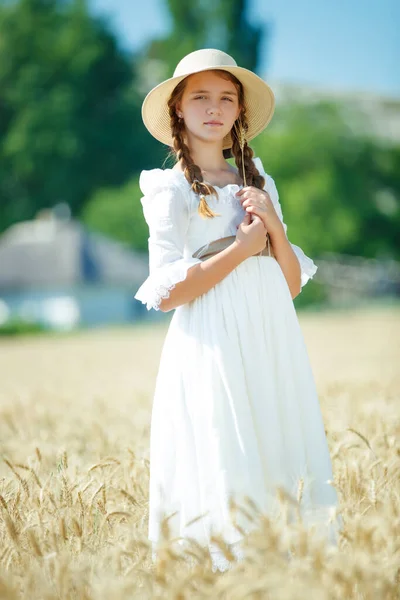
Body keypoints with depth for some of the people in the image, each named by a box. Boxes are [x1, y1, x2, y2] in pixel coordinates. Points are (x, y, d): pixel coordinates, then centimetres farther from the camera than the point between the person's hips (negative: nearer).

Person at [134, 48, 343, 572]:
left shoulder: (258, 182, 16)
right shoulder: (170, 189, 1)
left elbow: (293, 285, 11)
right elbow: (168, 292, -10)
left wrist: (273, 224, -5)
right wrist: (244, 246, -8)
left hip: (274, 346, 5)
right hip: (214, 347, -5)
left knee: (285, 465, 3)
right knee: (225, 479, -8)